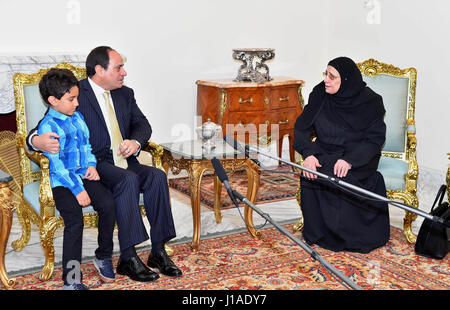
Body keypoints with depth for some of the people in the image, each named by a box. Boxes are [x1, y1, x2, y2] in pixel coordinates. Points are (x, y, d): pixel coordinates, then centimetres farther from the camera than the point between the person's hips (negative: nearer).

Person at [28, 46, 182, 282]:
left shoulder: (125, 94, 16)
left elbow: (142, 124, 12)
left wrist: (135, 142, -12)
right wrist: (38, 141, -34)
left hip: (123, 162, 6)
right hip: (93, 166, -6)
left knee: (157, 176, -21)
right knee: (128, 180, -33)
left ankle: (158, 252, -17)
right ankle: (128, 258, -27)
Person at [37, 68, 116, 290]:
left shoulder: (77, 117, 13)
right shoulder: (47, 127, -10)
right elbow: (57, 165, -15)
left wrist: (91, 165, 4)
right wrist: (77, 190, -20)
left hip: (83, 176, 6)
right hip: (61, 182, -6)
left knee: (108, 204, -17)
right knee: (75, 218, -25)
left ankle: (103, 256, 3)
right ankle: (71, 279, -17)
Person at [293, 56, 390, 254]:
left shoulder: (370, 102, -9)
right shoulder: (320, 95, 0)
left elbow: (375, 139, -12)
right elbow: (302, 127, -1)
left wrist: (350, 159, -29)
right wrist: (308, 153, -21)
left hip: (359, 157, -3)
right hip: (325, 153, 3)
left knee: (342, 177, -33)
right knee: (310, 175, -28)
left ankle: (354, 237, -15)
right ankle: (316, 233, -12)